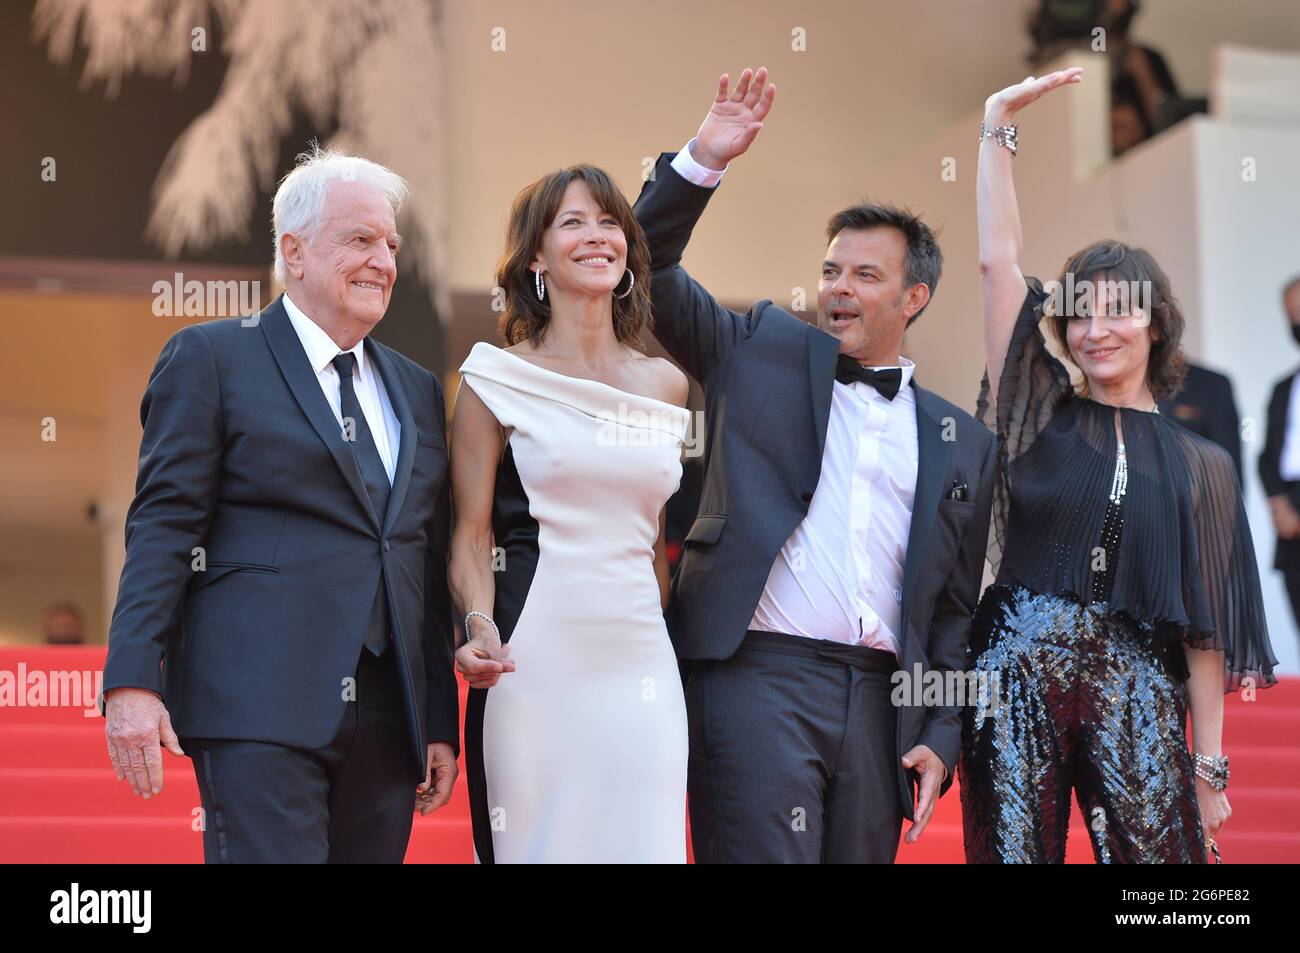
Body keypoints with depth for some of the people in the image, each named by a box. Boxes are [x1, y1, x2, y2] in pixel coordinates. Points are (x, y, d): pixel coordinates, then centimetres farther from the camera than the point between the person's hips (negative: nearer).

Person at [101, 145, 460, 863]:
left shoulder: (418, 391, 20)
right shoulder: (212, 358, 4)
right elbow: (163, 526, -3)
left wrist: (442, 721, 15)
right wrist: (132, 683, -13)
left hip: (389, 720, 6)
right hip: (260, 707, -5)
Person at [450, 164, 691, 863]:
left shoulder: (666, 385, 13)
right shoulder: (500, 377, 2)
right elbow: (471, 533, -1)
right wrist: (481, 632, -17)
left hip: (641, 659, 4)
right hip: (534, 661, -3)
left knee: (642, 843, 1)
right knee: (533, 845, -3)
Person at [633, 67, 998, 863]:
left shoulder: (962, 444, 16)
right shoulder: (764, 350, 13)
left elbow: (956, 608, 15)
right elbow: (651, 268, 6)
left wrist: (942, 737, 7)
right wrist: (704, 161, -5)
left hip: (880, 702, 3)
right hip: (757, 674, -3)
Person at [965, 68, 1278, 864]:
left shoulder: (1199, 465, 8)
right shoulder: (1042, 416, 7)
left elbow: (1205, 624, 7)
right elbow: (998, 260, 1)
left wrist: (1209, 761, 4)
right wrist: (998, 127, -1)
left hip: (1134, 688, 0)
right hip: (1018, 676, 0)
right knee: (1015, 851, 0)